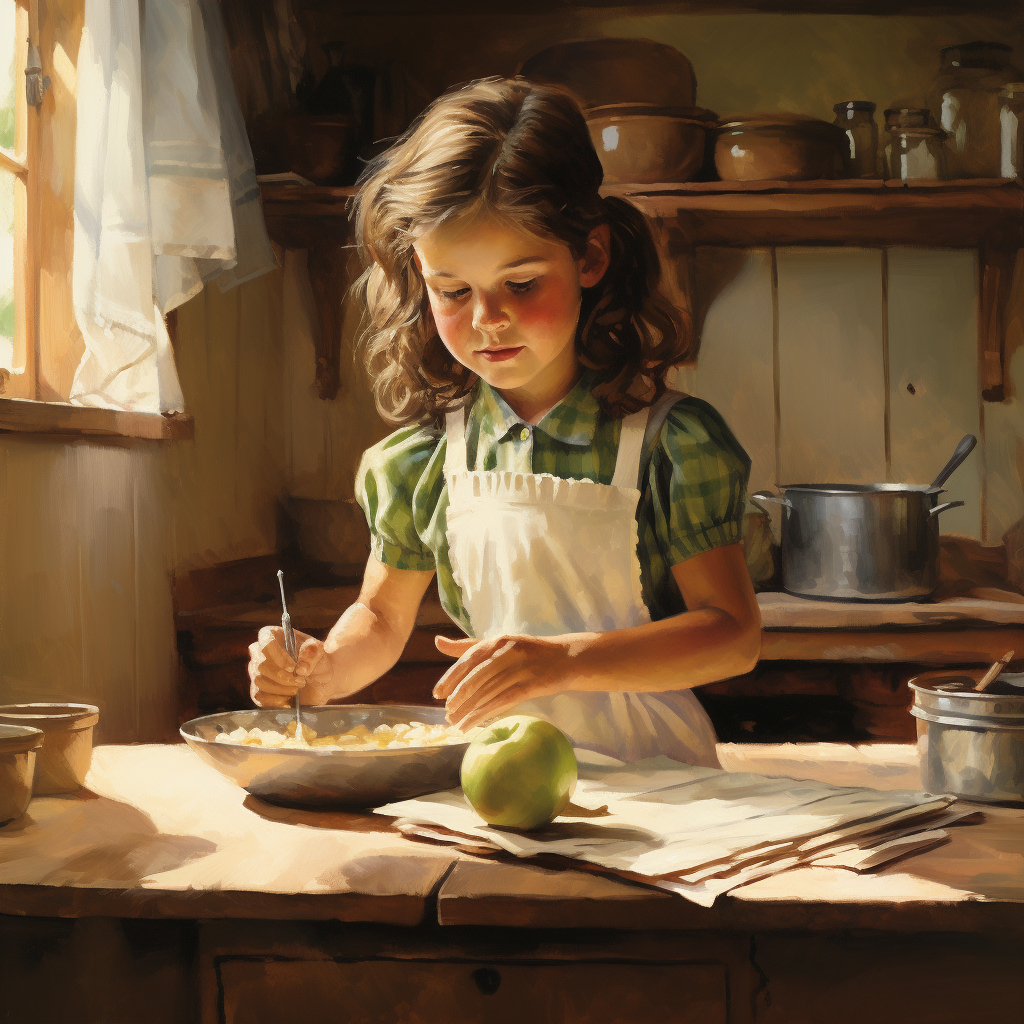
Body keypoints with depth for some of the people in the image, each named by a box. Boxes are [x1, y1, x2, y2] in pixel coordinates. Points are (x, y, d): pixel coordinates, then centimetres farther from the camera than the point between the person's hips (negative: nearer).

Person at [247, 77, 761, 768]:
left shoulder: (671, 443, -8)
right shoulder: (421, 459, 2)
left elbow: (735, 634, -10)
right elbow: (383, 618, 16)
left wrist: (567, 659, -24)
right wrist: (324, 670, -6)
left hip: (649, 771, -4)